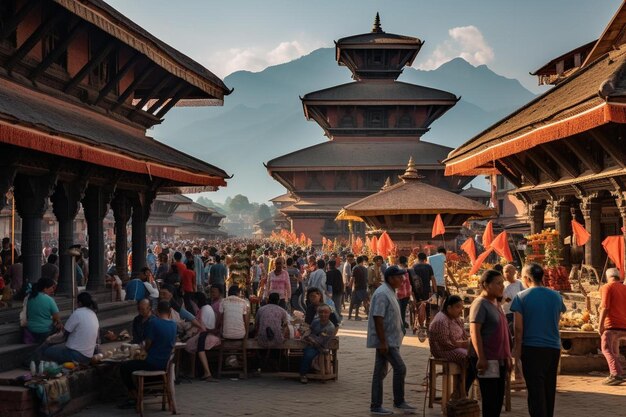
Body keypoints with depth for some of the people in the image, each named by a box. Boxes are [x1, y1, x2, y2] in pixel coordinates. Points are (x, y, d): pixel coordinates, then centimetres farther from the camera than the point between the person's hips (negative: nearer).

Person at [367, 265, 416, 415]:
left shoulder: (390, 292, 15)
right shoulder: (382, 294, -17)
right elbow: (377, 318, -23)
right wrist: (383, 342, -24)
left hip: (389, 340, 10)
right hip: (386, 340, -10)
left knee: (380, 371, 10)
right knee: (400, 368, -7)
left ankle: (376, 406, 14)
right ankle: (399, 402, 4)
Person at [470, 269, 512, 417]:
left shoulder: (495, 304, 16)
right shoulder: (480, 304, -12)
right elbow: (474, 331, -19)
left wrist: (507, 356, 21)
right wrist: (481, 358, -24)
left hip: (499, 359, 9)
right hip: (487, 360, -9)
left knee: (499, 398, 11)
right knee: (490, 399, -7)